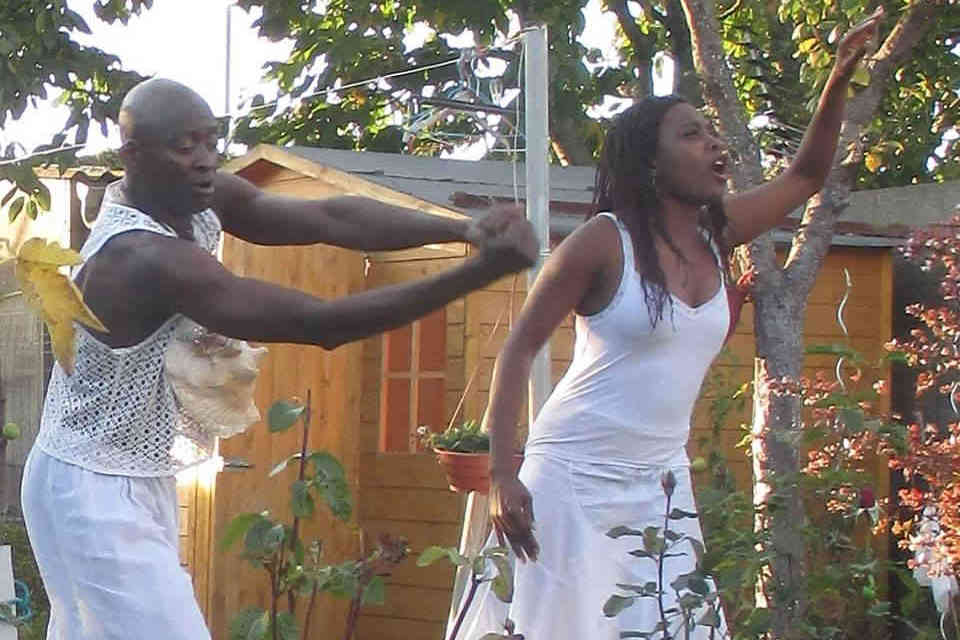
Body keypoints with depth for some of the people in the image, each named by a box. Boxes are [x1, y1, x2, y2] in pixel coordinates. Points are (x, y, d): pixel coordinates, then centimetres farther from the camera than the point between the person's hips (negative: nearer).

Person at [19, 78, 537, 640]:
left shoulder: (198, 202, -2)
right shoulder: (145, 257, -30)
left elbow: (329, 218, -9)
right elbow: (320, 324, -33)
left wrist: (465, 229, -23)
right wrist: (478, 273, -36)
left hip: (141, 482, 10)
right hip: (96, 489, -10)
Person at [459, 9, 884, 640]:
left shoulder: (717, 234, 8)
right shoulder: (605, 241, -9)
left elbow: (805, 176, 21)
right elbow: (519, 350, -7)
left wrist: (840, 78, 7)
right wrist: (503, 475, -14)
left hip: (660, 485, 6)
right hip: (574, 476, -6)